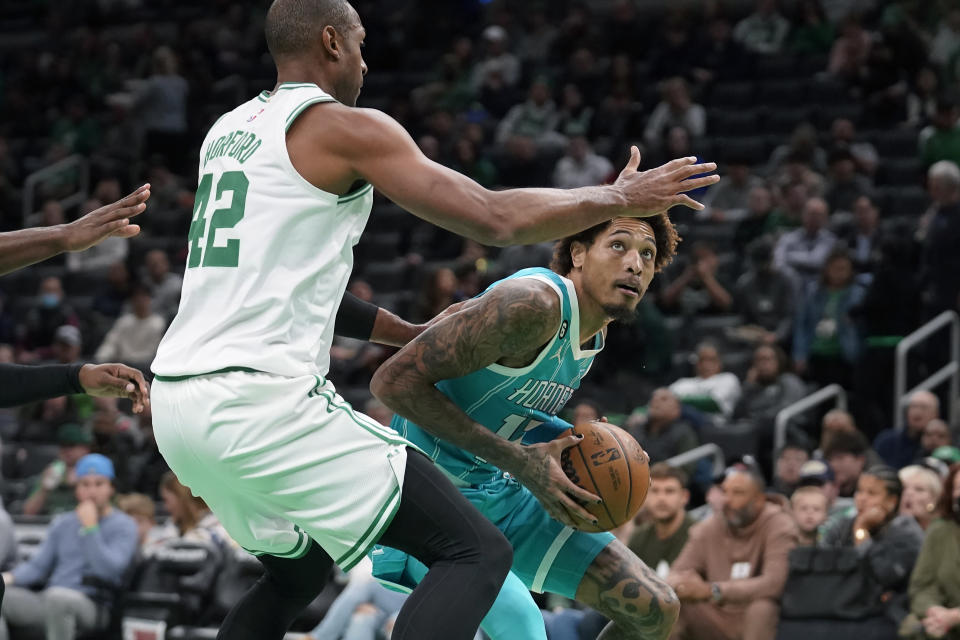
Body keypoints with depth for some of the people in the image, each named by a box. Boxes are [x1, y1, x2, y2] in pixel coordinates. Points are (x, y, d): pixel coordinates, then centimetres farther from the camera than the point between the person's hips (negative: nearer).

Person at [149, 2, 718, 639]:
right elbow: (495, 220, -9)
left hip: (178, 400, 9)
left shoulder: (227, 132, 20)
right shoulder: (346, 127, -4)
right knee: (476, 553, -6)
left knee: (298, 572, 32)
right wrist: (622, 199, 6)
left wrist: (415, 335, 34)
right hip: (263, 399, -9)